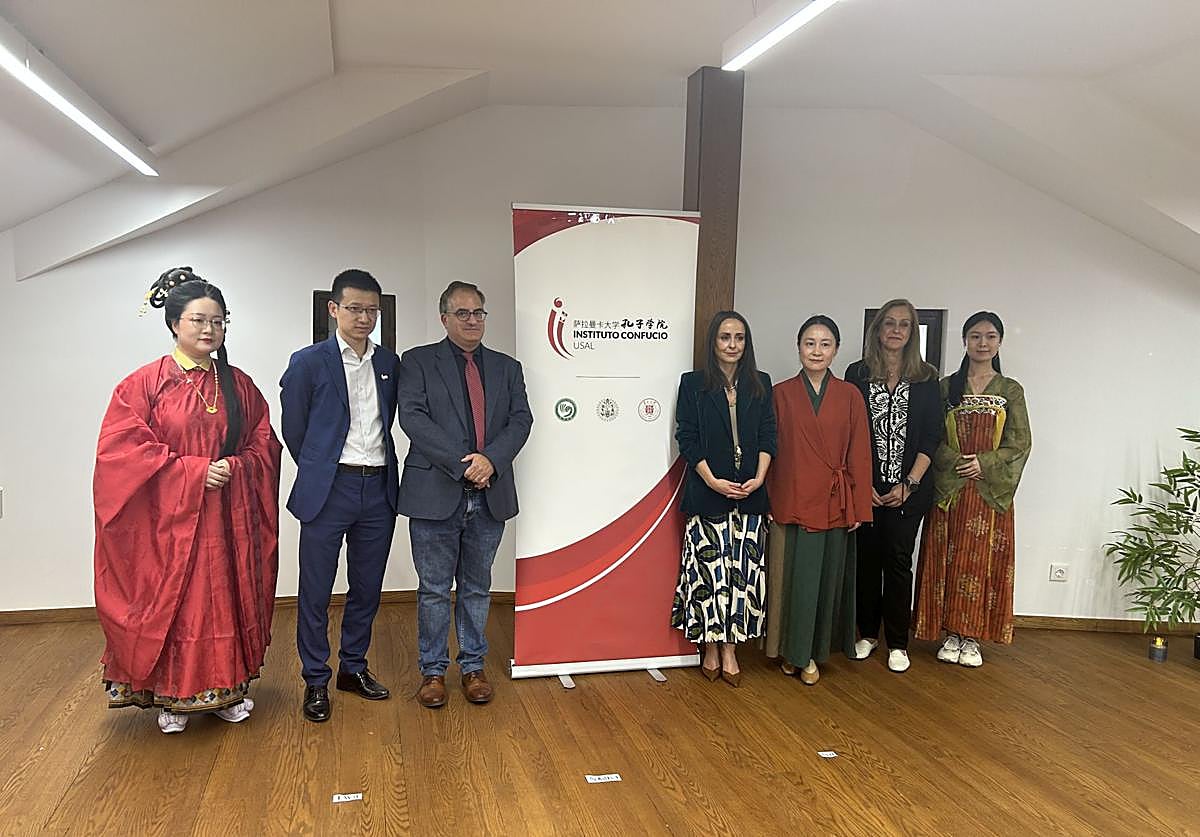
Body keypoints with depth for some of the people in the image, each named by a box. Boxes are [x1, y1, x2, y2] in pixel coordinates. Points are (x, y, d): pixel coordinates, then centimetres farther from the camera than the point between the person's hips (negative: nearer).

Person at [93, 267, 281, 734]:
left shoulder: (238, 385, 7)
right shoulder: (144, 384, -4)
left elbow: (264, 443, 10)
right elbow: (120, 449, -9)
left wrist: (234, 467, -10)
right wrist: (193, 470, -15)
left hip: (227, 518, 3)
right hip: (168, 519, -3)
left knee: (228, 599, 8)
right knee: (170, 602, 4)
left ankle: (227, 688, 23)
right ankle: (173, 695, 20)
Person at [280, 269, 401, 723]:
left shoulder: (390, 363, 8)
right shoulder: (308, 362, -4)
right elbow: (293, 430, 3)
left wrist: (377, 465, 13)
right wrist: (319, 469, 10)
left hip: (378, 489, 4)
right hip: (328, 490, -4)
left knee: (367, 587, 13)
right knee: (316, 591, 4)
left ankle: (354, 668, 29)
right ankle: (316, 681, 18)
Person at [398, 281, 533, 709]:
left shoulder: (507, 367, 12)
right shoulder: (418, 361, 1)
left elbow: (521, 420, 3)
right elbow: (412, 417, -11)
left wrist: (491, 458, -15)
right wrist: (461, 464, -18)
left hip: (490, 495, 3)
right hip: (436, 493, -3)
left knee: (477, 587, 14)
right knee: (434, 589, 6)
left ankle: (472, 666, 26)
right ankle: (433, 669, 20)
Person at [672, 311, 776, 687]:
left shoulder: (761, 383, 11)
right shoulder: (693, 383, 2)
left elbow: (768, 435, 7)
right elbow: (687, 438, -3)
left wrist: (758, 478, -7)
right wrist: (714, 481, -12)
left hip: (750, 493, 3)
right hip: (708, 493, -2)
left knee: (744, 569, 2)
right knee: (709, 568, 0)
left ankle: (730, 650, 12)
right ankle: (711, 648, 14)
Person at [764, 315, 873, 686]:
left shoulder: (850, 396, 4)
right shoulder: (781, 394, 2)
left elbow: (859, 454, 3)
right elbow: (769, 450, 2)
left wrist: (859, 507, -1)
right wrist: (768, 501, -3)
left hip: (834, 505, 1)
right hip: (792, 502, -1)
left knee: (827, 576, 7)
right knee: (793, 577, 4)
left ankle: (812, 652, 22)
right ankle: (792, 650, 20)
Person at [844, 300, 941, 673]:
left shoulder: (926, 379, 5)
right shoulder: (858, 374, 4)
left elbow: (932, 436, 2)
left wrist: (909, 484, -6)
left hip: (908, 488, 0)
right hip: (865, 487, 1)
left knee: (898, 559, 0)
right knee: (867, 556, 6)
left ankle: (897, 642, 10)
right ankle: (868, 632, 21)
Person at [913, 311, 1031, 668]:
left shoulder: (1011, 390, 5)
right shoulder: (946, 387, 5)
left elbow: (1020, 442, 0)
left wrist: (984, 463, -14)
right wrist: (957, 462, -15)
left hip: (991, 490, 0)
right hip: (949, 488, 0)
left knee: (982, 561, 3)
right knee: (947, 560, 3)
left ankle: (972, 637, 13)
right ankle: (951, 634, 14)